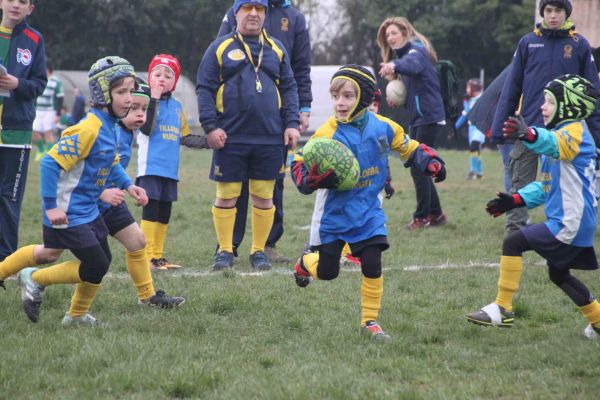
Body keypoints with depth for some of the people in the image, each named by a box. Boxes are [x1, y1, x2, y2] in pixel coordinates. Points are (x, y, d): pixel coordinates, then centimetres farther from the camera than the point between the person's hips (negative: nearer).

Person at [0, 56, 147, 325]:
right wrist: (51, 206, -26)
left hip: (88, 210, 9)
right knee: (96, 267, -5)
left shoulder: (111, 126, 3)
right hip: (67, 213, -9)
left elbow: (112, 162, 22)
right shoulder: (88, 130, -26)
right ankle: (34, 281, 11)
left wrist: (128, 186, 7)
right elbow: (50, 162, -27)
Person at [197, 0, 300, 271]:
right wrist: (211, 126, -9)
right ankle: (225, 251, 12)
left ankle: (259, 251, 15)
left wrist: (292, 124, 2)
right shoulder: (220, 48, 3)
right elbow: (205, 89, 0)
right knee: (226, 195, 2)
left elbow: (289, 88, 13)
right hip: (230, 138, -2)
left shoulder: (276, 49, 12)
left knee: (264, 197, 5)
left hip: (270, 139, 2)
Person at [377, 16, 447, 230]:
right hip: (417, 119, 10)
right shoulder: (402, 54, 17)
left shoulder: (417, 50, -12)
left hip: (429, 118, -10)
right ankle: (435, 214, 20)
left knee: (418, 168, -9)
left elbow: (412, 63, -38)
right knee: (420, 169, 12)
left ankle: (422, 216, -3)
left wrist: (395, 66, -59)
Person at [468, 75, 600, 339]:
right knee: (559, 275, 22)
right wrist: (515, 200, 12)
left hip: (569, 224, -11)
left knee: (513, 242, -14)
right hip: (578, 224, 11)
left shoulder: (575, 132, -13)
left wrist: (529, 135, -60)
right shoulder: (563, 134, 19)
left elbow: (554, 144, -39)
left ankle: (502, 310, -11)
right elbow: (546, 186, 23)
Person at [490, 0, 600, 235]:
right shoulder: (528, 42, 3)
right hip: (528, 129, 0)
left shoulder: (579, 45, 2)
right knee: (520, 189, 1)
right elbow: (511, 88, 4)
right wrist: (499, 129, 1)